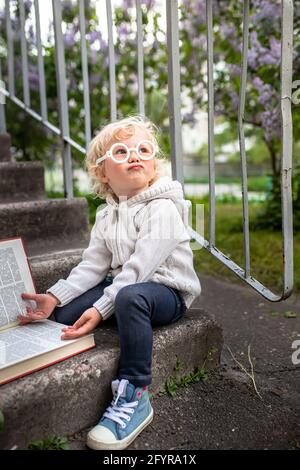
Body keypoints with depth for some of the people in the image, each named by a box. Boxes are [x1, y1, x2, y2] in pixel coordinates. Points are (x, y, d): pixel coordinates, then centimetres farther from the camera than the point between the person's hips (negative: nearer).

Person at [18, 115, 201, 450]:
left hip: (168, 290, -6)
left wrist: (100, 309, -31)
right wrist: (55, 296, -13)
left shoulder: (162, 208, -16)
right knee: (63, 313, -9)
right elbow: (92, 265, 1)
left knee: (129, 296, -39)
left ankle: (133, 397, -27)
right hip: (123, 283, 7)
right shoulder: (107, 215, 7)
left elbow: (138, 268, -25)